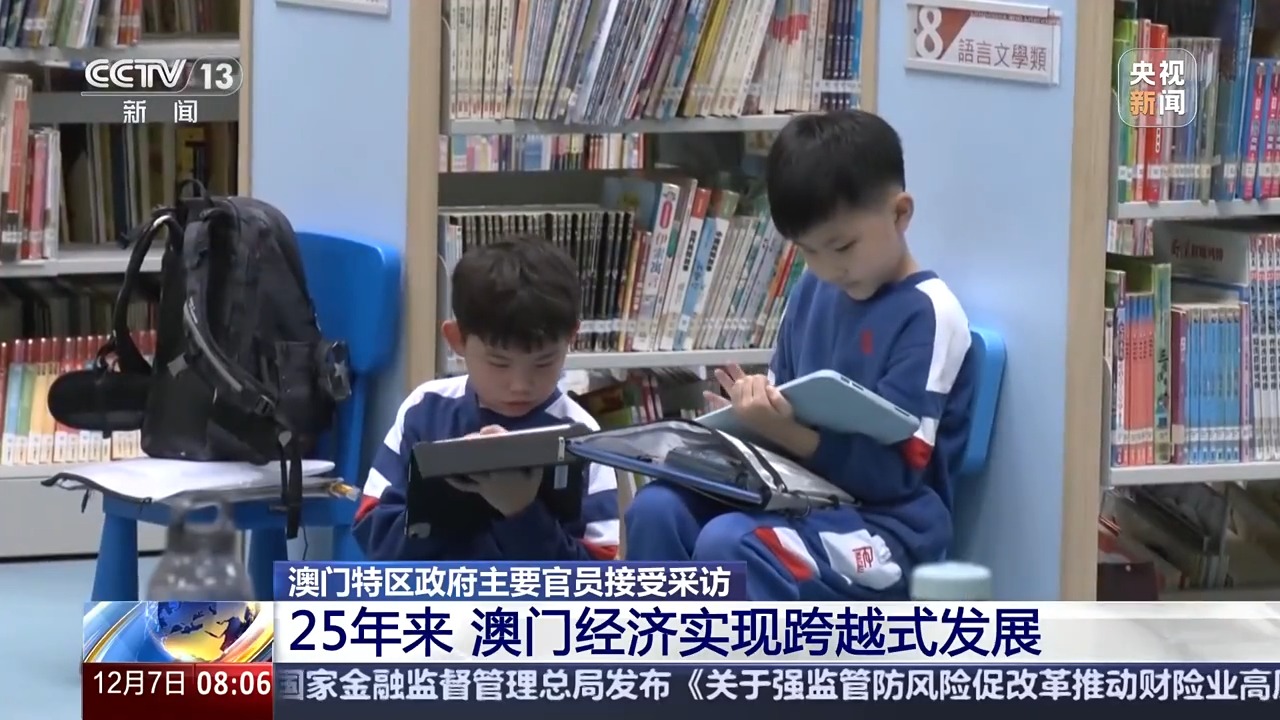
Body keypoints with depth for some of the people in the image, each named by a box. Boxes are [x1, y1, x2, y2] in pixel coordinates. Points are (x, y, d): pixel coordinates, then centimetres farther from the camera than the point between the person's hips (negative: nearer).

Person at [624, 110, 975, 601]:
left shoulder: (929, 314, -11)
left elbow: (891, 474, -17)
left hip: (882, 526, -8)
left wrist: (788, 432, -28)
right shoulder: (815, 291, 11)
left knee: (728, 543, -30)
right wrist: (759, 409, -5)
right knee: (656, 509, -15)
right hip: (802, 498, 8)